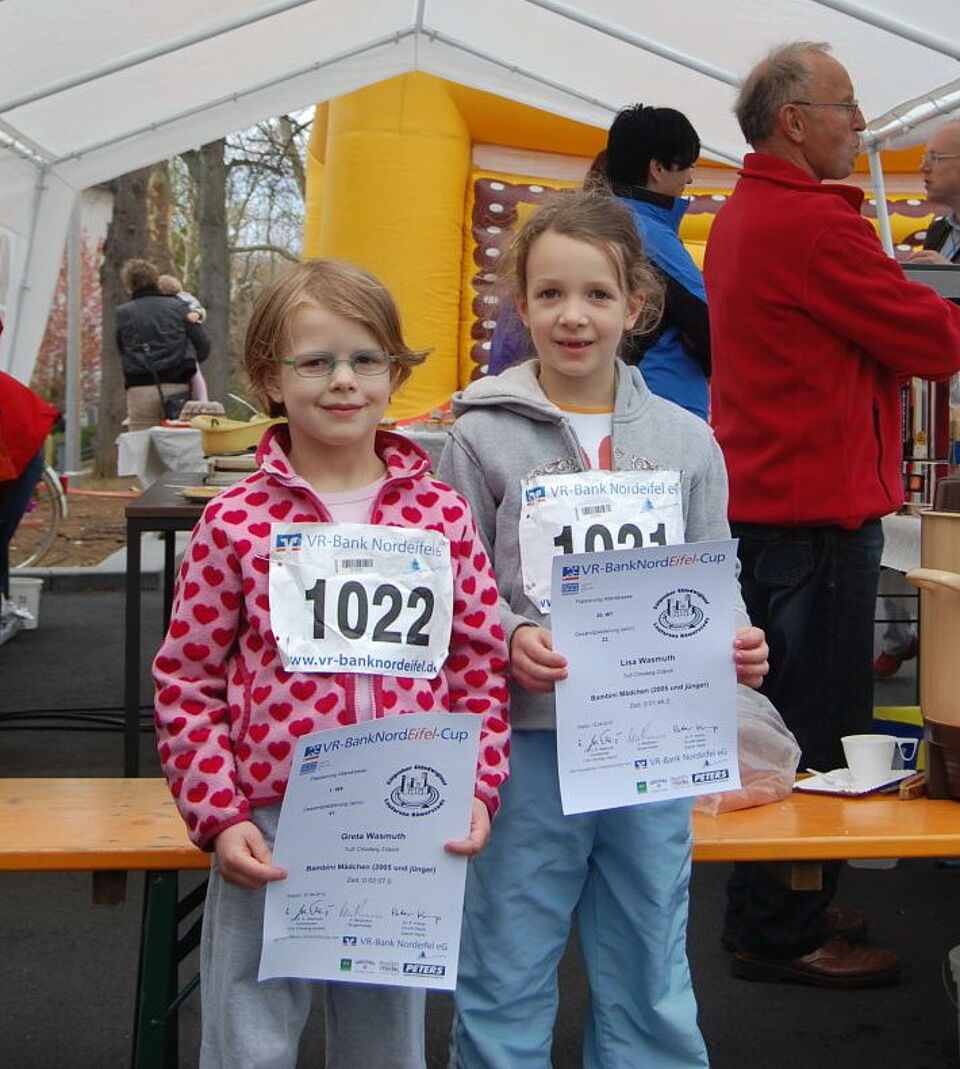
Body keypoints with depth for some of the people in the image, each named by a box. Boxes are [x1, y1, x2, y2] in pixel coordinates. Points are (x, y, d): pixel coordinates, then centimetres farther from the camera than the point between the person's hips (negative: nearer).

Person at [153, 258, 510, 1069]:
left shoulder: (441, 513, -1)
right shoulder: (235, 523, -6)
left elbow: (481, 665, 5)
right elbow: (185, 682, -2)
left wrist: (478, 790, -4)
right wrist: (219, 816, -9)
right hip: (269, 835, -2)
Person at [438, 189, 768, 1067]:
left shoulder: (687, 443, 5)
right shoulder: (483, 436, -2)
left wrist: (733, 647, -10)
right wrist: (510, 637, -20)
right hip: (525, 741, -2)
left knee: (651, 987, 16)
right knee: (506, 986, 10)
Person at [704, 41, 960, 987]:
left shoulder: (740, 216, 15)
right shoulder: (812, 222, -17)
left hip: (760, 504, 11)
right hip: (817, 508, -11)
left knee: (781, 716, 17)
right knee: (811, 728, -2)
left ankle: (772, 905, 28)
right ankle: (782, 933, 7)